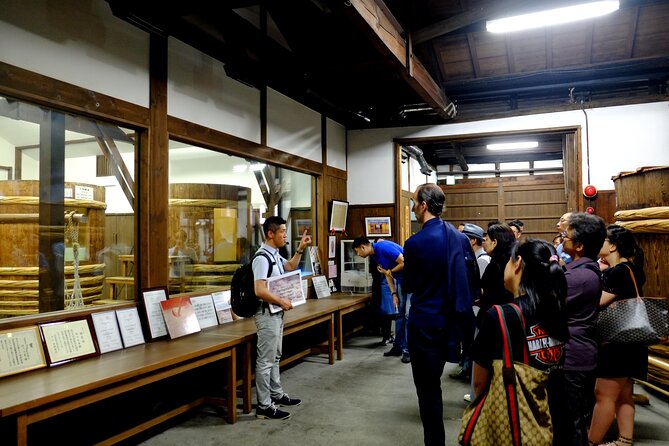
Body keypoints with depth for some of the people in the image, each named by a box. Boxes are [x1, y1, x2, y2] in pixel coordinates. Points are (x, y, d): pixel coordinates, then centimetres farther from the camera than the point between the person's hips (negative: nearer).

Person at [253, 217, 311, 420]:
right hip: (267, 314, -10)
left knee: (275, 357, 20)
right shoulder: (262, 258, -22)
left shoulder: (275, 255, 9)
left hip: (277, 313, 10)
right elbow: (260, 291, -28)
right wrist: (282, 302, -18)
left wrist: (300, 249, 16)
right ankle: (264, 406, 6)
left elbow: (290, 267, 28)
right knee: (265, 360, -2)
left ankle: (276, 394, 33)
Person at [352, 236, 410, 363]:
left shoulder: (384, 248, -23)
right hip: (401, 281, 9)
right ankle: (398, 347, 21)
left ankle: (408, 349, 0)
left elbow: (404, 263, -25)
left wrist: (389, 272, -13)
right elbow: (387, 274, 9)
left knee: (409, 314, -7)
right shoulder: (376, 255, 6)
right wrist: (393, 294, 2)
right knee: (399, 314, 13)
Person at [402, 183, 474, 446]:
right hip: (448, 318, 7)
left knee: (427, 387, 5)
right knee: (433, 382, 20)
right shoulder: (456, 235, 2)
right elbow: (462, 275, 10)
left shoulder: (415, 242, -17)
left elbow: (408, 286, -5)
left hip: (425, 321, -7)